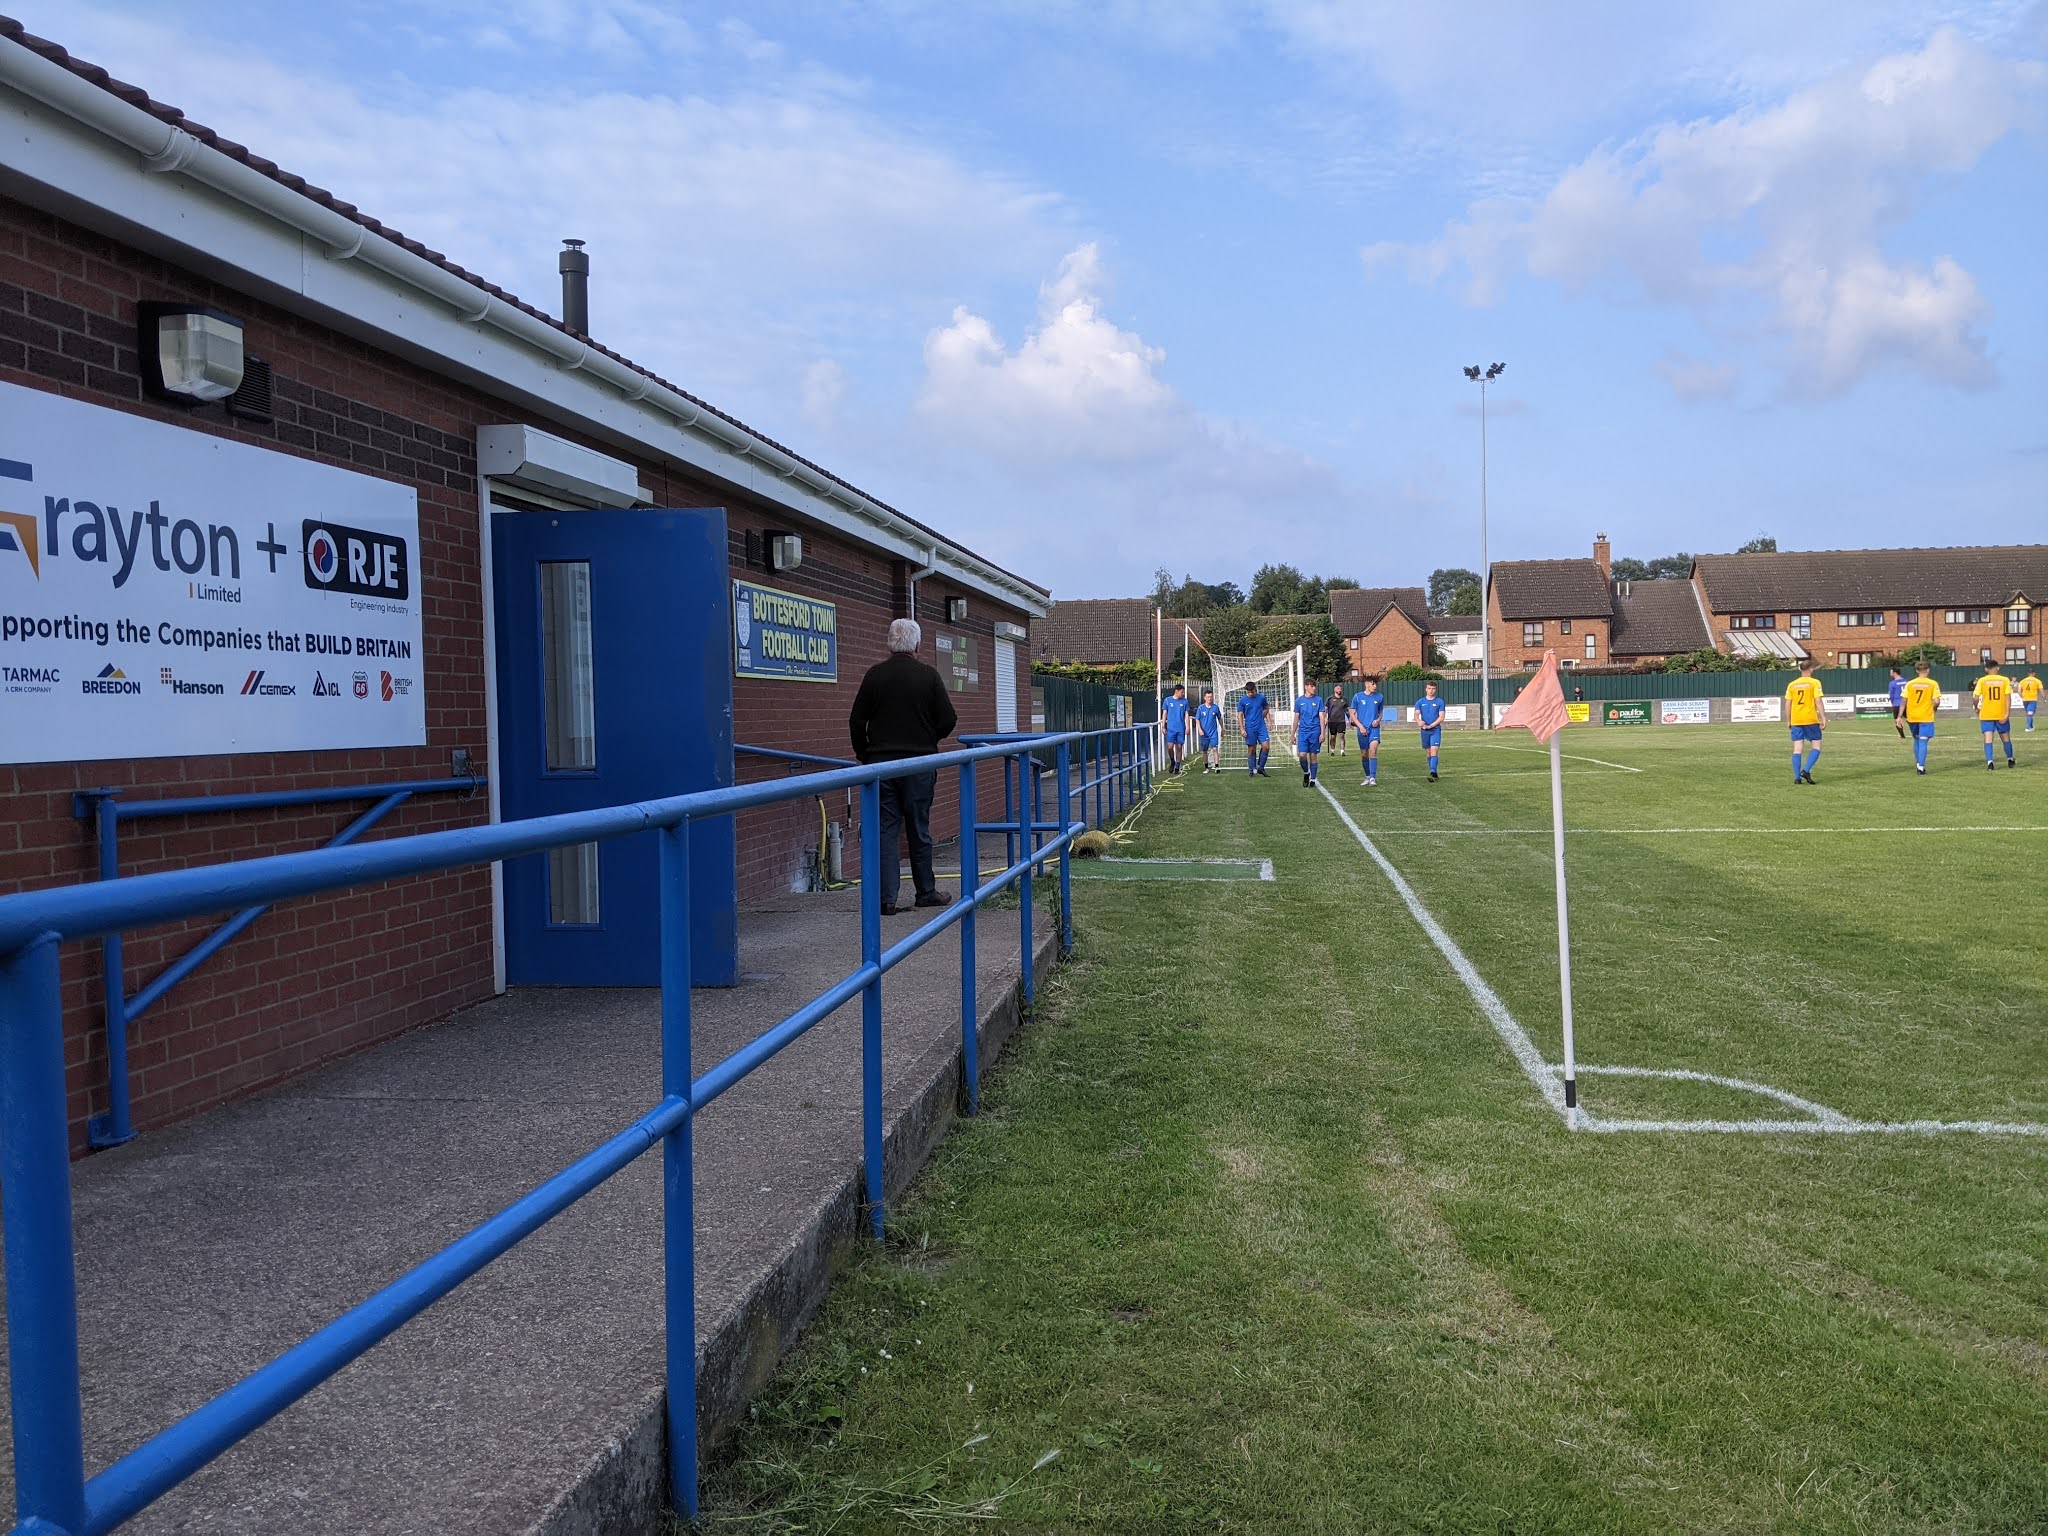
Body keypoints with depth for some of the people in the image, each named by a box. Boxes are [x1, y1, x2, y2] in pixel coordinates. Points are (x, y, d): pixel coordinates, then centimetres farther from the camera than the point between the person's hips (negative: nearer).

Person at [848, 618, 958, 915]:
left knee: (886, 830, 2)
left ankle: (887, 898, -3)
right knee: (919, 830, 9)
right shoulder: (928, 676, -4)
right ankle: (926, 892, 19)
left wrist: (864, 755, 15)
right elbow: (948, 720, -4)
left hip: (881, 762, 1)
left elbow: (856, 721, 2)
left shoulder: (874, 675, 0)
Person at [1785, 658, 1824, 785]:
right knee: (1816, 747, 7)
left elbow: (1787, 704, 7)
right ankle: (1806, 770, -10)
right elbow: (1818, 702, -9)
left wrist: (1789, 722, 15)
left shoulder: (1791, 684, 8)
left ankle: (1797, 777, -1)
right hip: (1811, 720, -3)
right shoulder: (1814, 682, -3)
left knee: (1797, 749, 4)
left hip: (1796, 721, 3)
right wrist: (1823, 719, -7)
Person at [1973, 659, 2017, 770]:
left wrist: (1977, 708, 12)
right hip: (2001, 714, 1)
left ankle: (1990, 762, -16)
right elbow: (2008, 697, -8)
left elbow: (1976, 697, -7)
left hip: (1986, 715, -1)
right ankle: (2010, 760, 32)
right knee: (2006, 738, 17)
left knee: (1988, 739, -3)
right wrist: (2007, 714, -10)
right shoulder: (2005, 680, -1)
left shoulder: (1982, 681, -3)